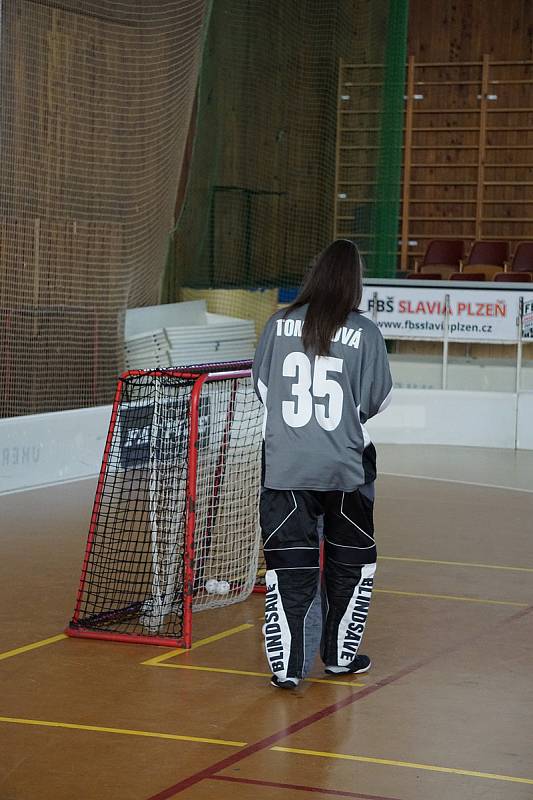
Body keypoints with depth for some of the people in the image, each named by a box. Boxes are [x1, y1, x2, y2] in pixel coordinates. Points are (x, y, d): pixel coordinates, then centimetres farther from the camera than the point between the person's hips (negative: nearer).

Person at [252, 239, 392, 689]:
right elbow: (378, 400, -1)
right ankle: (340, 655, 26)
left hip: (284, 465, 1)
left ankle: (286, 665, 1)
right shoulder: (365, 333, -8)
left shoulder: (279, 325, -3)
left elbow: (262, 389, 6)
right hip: (345, 466, -1)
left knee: (288, 565, 5)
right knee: (351, 561, 17)